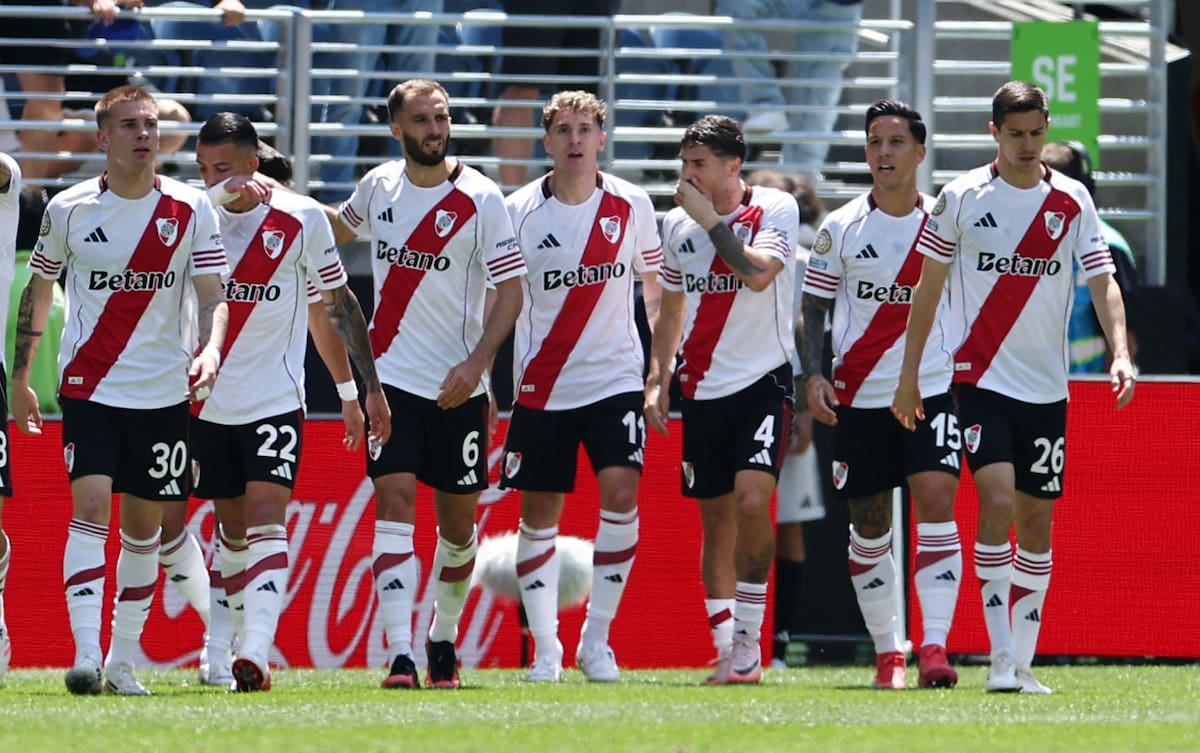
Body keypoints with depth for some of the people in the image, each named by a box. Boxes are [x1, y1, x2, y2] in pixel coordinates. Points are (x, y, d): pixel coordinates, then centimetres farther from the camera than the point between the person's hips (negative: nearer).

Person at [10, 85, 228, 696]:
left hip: (162, 391, 2)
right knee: (90, 506, -17)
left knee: (144, 527, 8)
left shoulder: (191, 210, 0)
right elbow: (37, 292, 12)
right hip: (89, 388, -2)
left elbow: (213, 296, -2)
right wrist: (20, 378, 12)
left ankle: (122, 660, 19)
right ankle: (85, 653, -22)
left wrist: (211, 350, -23)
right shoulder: (68, 209, 0)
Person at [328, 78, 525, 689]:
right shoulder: (379, 186, 4)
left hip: (457, 386, -1)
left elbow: (510, 290, -7)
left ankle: (443, 636, 31)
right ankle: (399, 652, -19)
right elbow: (338, 229, 27)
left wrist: (476, 362, -18)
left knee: (457, 518, 7)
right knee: (394, 500, -13)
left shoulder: (480, 199, -7)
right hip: (390, 376, 1)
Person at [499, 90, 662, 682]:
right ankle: (545, 646, 14)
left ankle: (597, 639, -6)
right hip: (541, 387, 0)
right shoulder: (519, 212, -3)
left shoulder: (631, 206, 0)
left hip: (615, 379, 0)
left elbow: (655, 288, 11)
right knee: (538, 514, 3)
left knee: (621, 493, -16)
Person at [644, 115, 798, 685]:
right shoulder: (677, 223, 8)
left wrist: (709, 217, -18)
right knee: (716, 520, 7)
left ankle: (748, 639, -11)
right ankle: (729, 656, 12)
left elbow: (758, 274, -23)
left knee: (752, 502, -20)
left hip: (763, 381, -5)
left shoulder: (775, 209, -6)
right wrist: (657, 380, 11)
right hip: (703, 388, 5)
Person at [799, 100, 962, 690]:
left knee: (936, 503, -18)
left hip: (930, 390, -1)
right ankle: (887, 651, 19)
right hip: (858, 396, 1)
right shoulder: (840, 229, 3)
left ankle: (934, 646, -21)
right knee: (868, 526, 6)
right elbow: (812, 308, 6)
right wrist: (813, 375, -8)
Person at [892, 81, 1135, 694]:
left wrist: (1120, 353, -18)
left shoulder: (1072, 201, 3)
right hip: (980, 379, -3)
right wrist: (909, 373, 6)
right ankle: (999, 656, -15)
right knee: (997, 501, -19)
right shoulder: (961, 197, -1)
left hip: (1045, 388, 3)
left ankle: (1023, 662, 14)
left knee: (1037, 520, 5)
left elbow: (1103, 280, -2)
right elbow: (928, 287, 6)